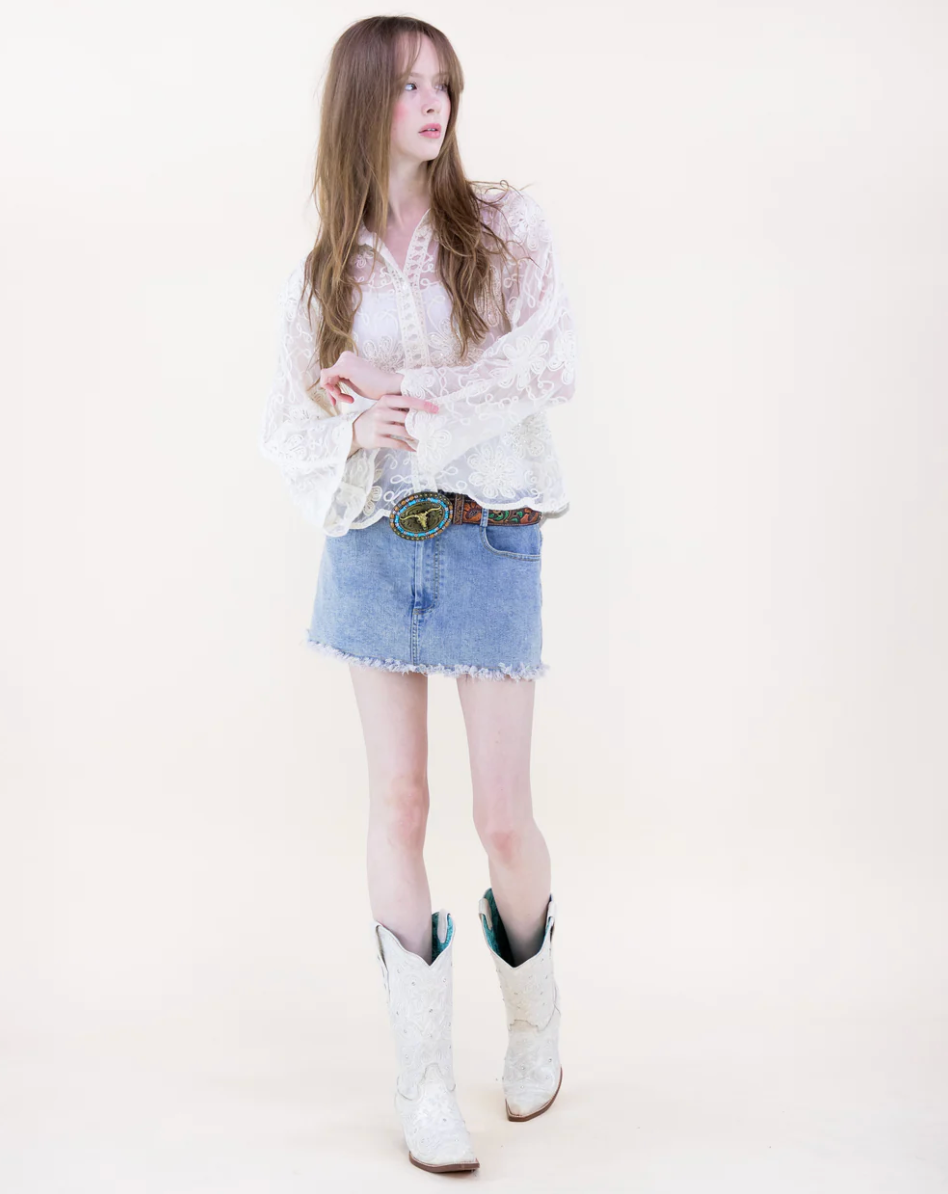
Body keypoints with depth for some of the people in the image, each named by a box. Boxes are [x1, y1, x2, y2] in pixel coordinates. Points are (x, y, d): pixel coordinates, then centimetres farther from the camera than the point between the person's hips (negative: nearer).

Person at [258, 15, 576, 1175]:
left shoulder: (507, 225, 3)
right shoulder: (324, 270, 8)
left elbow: (552, 362, -10)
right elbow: (286, 425, 7)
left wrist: (404, 389, -15)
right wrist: (356, 429, -14)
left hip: (490, 541, -2)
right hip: (374, 543, 2)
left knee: (504, 815, 0)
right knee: (397, 803, 4)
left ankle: (534, 1010, 31)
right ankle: (422, 1073, 17)